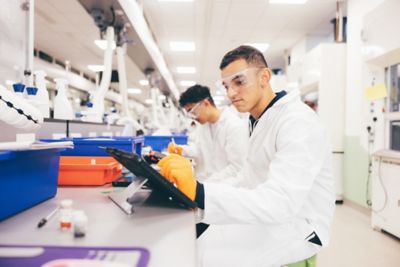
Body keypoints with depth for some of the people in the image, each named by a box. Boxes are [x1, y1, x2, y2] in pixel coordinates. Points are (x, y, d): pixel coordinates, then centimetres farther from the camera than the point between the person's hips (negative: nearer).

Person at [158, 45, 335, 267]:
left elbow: (281, 202, -33)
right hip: (267, 216, 8)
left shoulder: (298, 122, -21)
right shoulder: (258, 121, 11)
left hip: (297, 226, -8)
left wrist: (199, 194, -44)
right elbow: (250, 183, 9)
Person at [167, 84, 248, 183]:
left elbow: (237, 168, -17)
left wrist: (207, 184, -21)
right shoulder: (202, 124, 9)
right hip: (202, 183, 6)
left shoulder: (236, 126, -14)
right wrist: (182, 150, 2)